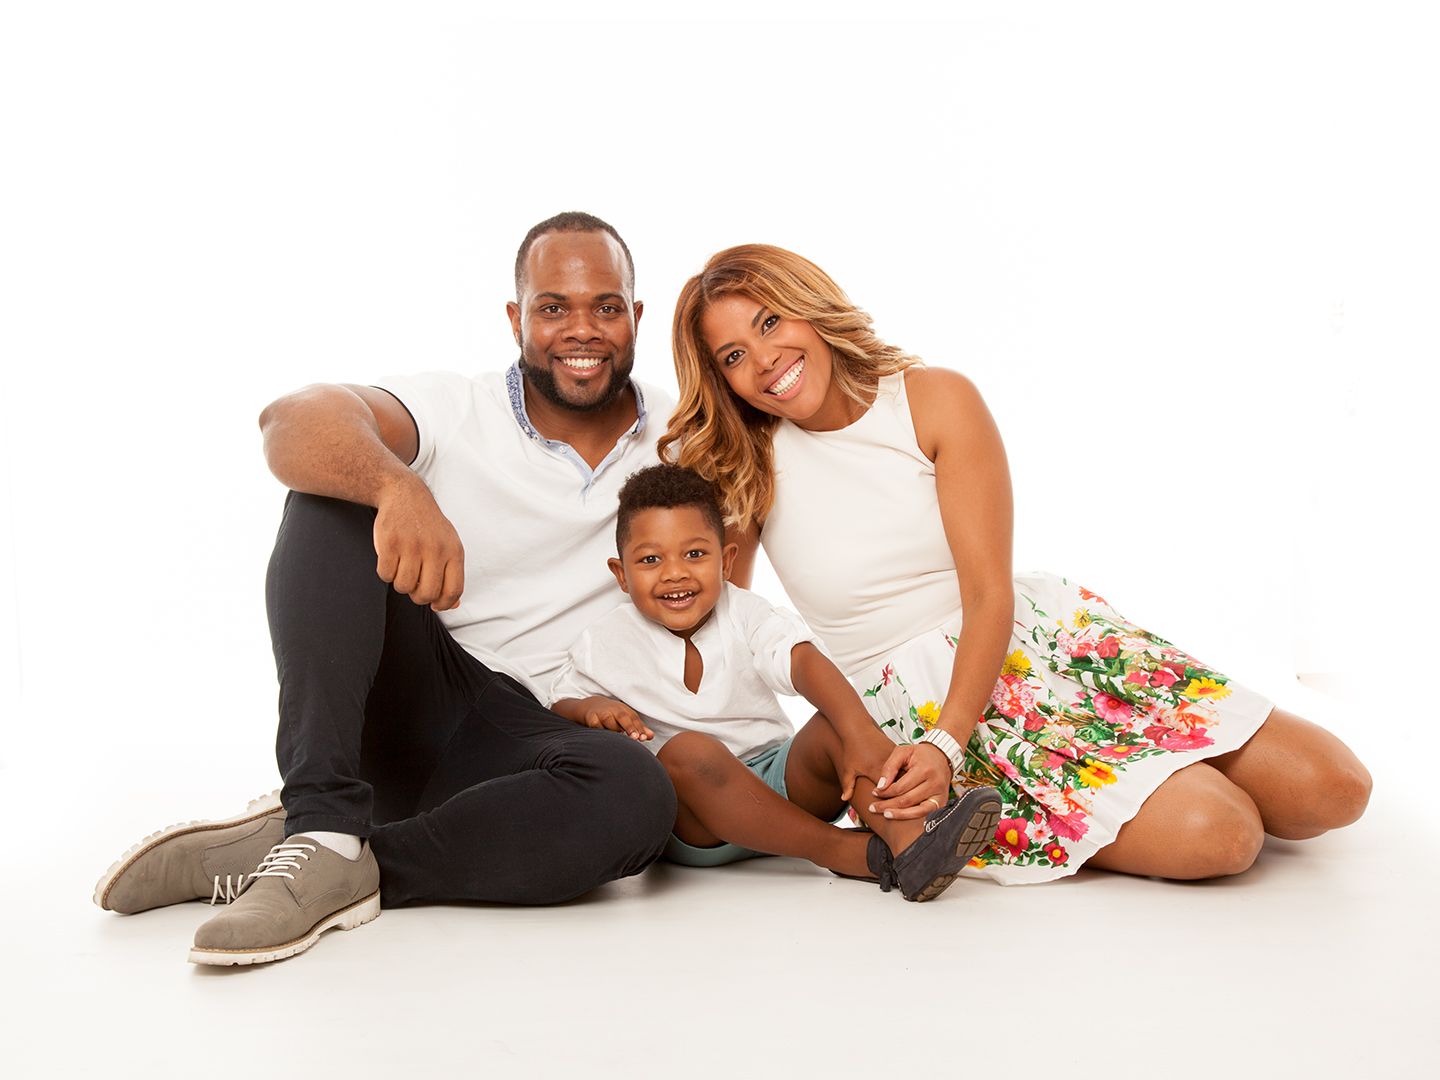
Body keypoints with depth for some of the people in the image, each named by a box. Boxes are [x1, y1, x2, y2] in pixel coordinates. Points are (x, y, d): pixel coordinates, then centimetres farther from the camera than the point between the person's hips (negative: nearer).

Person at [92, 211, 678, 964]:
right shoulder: (455, 413, -3)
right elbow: (293, 420, -23)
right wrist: (397, 485, -46)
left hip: (530, 737, 1)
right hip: (410, 701, 0)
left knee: (636, 794, -35)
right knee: (336, 492, -23)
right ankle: (322, 830, -31)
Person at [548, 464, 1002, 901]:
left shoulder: (743, 614, -2)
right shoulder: (604, 646, 0)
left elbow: (804, 660, -19)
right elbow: (559, 705, 11)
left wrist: (862, 733, -38)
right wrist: (591, 708, -16)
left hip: (779, 781, 2)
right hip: (692, 822, -2)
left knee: (834, 723, -24)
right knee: (686, 750, -35)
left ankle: (905, 836, -50)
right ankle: (851, 853, -36)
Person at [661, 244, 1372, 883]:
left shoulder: (936, 400, -4)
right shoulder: (741, 466, -2)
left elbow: (990, 594, -10)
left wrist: (945, 745, -24)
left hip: (1040, 633, 2)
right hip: (917, 707, -2)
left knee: (1331, 789, -9)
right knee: (1213, 833, -24)